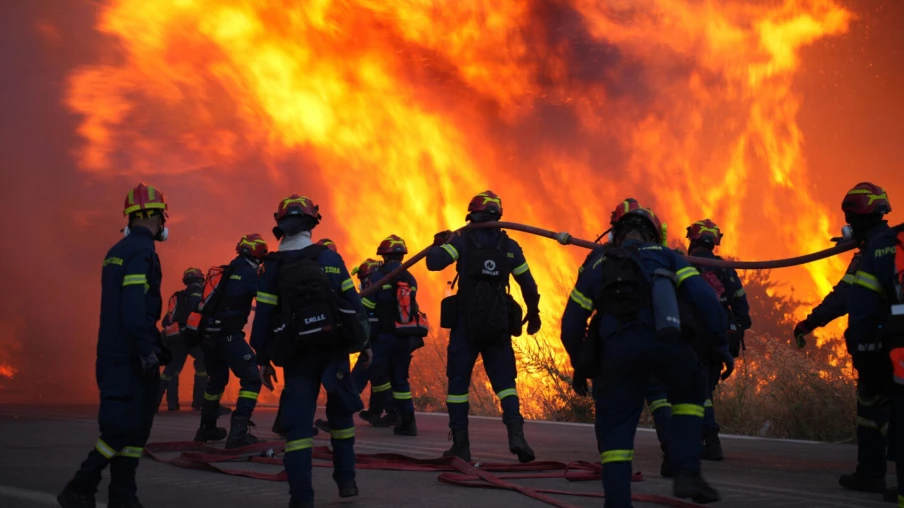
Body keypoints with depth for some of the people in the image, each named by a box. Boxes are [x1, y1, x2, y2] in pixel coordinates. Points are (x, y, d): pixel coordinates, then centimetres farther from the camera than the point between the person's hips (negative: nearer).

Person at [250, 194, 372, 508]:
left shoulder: (273, 267, -3)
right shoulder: (329, 258, -1)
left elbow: (263, 315, -4)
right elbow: (352, 301, -2)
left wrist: (264, 360, 4)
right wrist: (364, 342, 6)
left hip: (297, 355, -1)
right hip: (334, 349, 1)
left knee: (298, 422, 0)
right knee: (340, 412, 18)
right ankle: (346, 480, 23)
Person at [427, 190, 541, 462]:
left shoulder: (462, 240, -3)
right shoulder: (510, 246, 7)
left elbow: (433, 262, -13)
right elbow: (529, 285, 10)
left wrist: (437, 244, 8)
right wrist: (534, 313, 25)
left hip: (466, 324, -2)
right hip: (499, 326, 2)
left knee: (458, 382, 6)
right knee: (504, 381, 7)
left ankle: (460, 445, 6)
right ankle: (516, 432, -15)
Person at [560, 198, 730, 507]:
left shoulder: (597, 266, 28)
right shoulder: (666, 257, 23)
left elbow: (571, 326, 24)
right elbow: (705, 300, 9)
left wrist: (579, 367, 35)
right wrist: (720, 346, 15)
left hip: (616, 349, 1)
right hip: (664, 341, -1)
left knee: (614, 426, 11)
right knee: (689, 395, 24)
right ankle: (687, 474, 11)